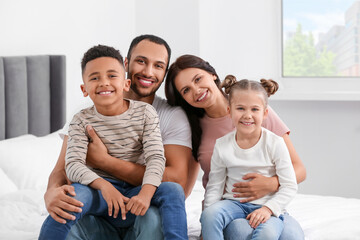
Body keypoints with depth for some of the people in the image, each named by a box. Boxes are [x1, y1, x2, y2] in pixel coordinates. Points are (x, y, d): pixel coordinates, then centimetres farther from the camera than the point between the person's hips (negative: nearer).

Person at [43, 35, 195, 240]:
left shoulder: (174, 115, -3)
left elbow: (176, 181, -17)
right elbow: (63, 169, -1)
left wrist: (103, 161, -19)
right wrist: (52, 192, -29)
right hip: (100, 219, 0)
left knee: (153, 217, -36)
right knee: (61, 220, -33)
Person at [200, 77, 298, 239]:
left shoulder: (275, 143, -6)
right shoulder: (222, 146, 0)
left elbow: (289, 186, -5)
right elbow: (214, 187, 5)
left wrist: (268, 208, -20)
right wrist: (208, 222, -8)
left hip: (267, 206, -2)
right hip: (234, 203, 2)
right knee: (209, 214, -29)